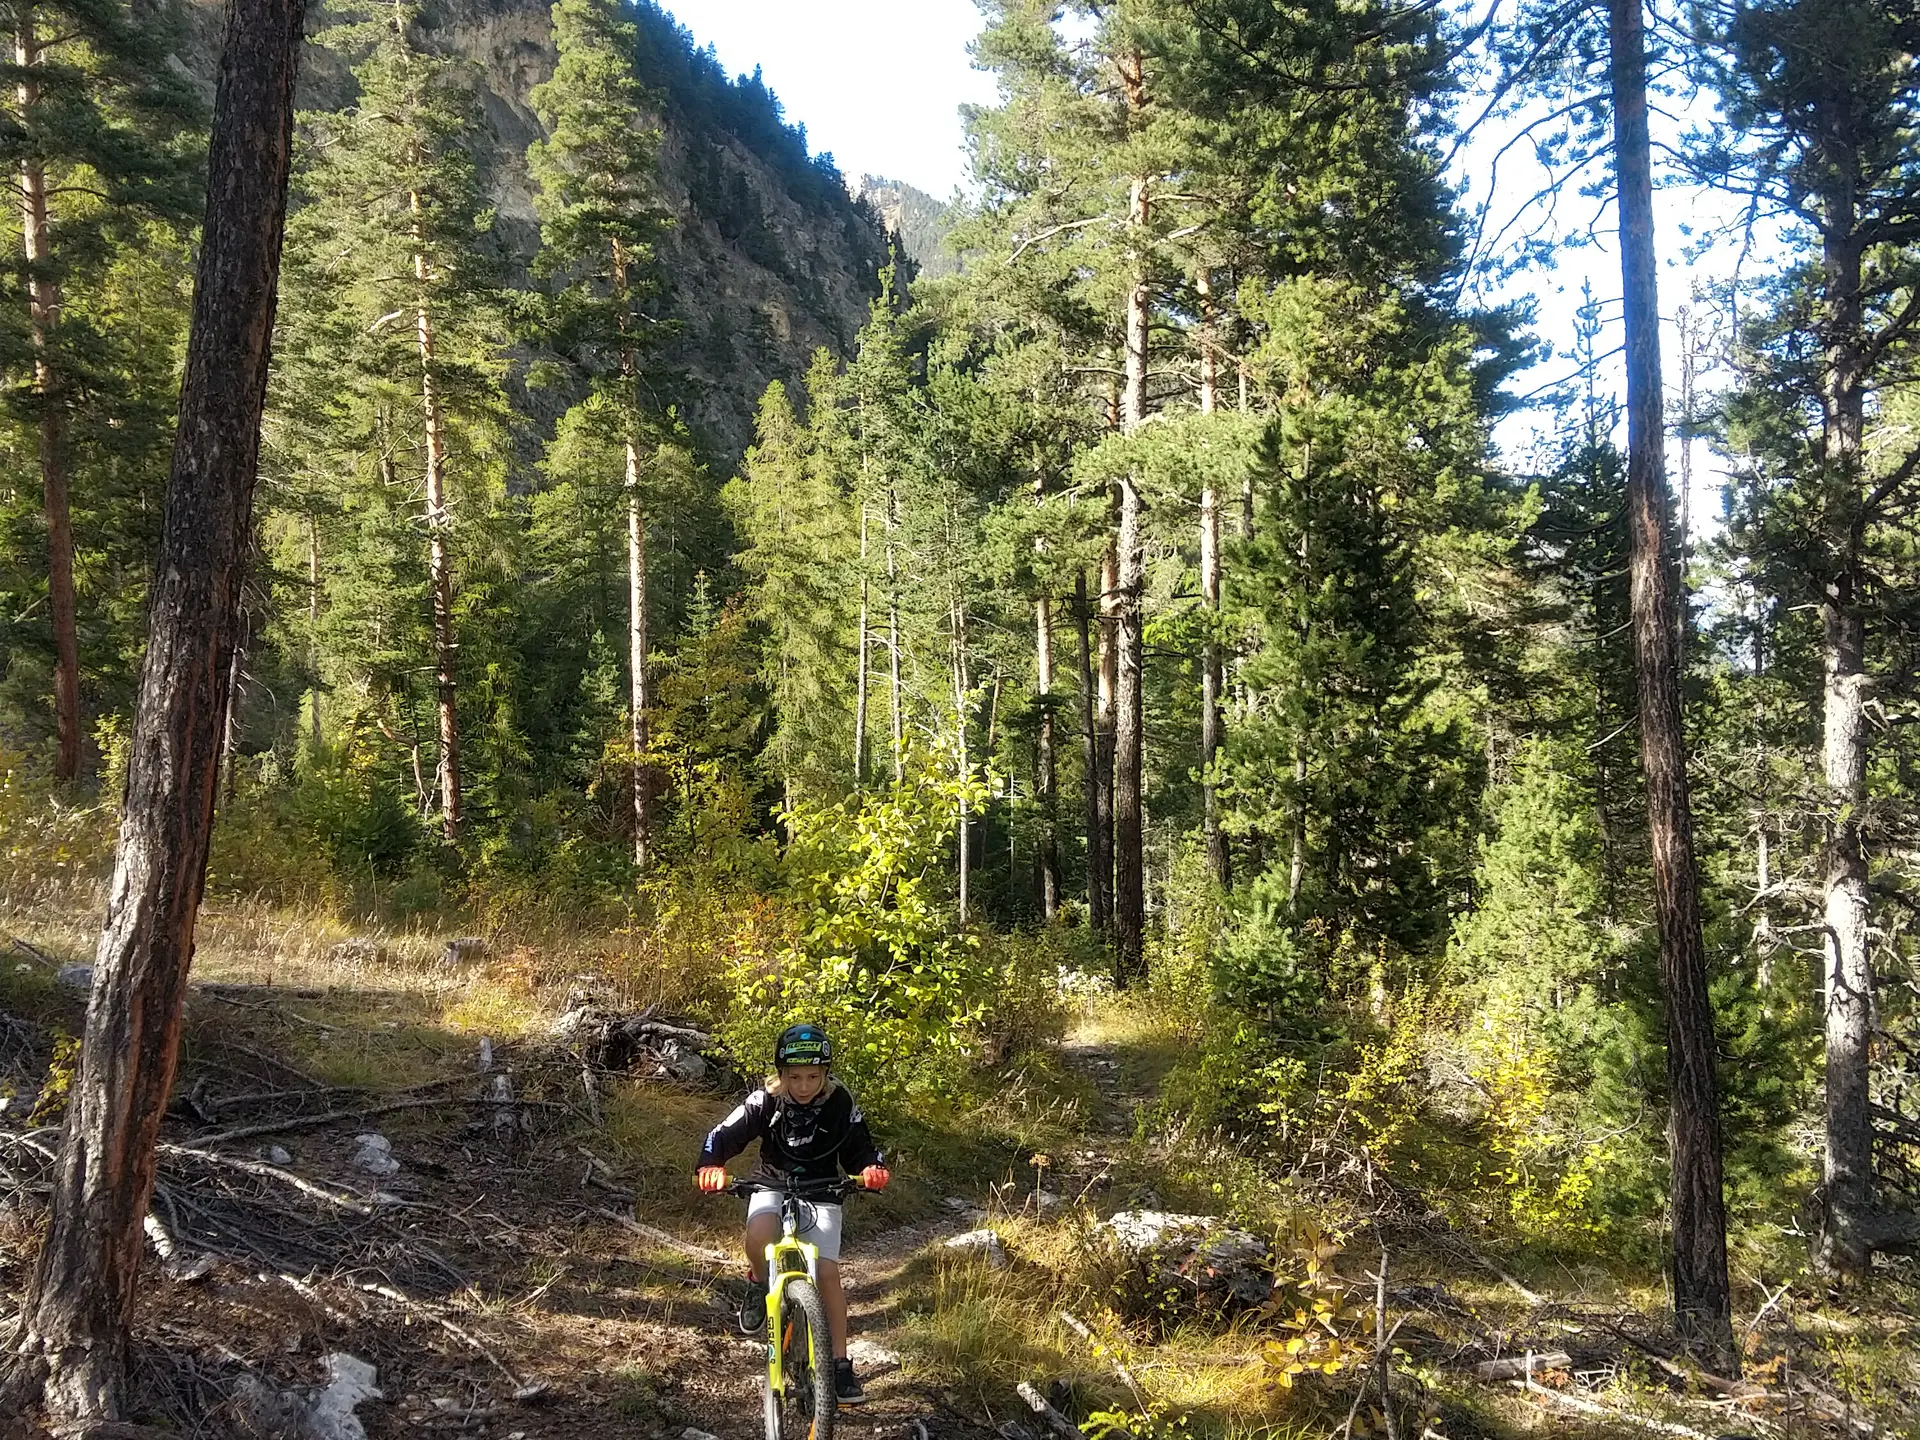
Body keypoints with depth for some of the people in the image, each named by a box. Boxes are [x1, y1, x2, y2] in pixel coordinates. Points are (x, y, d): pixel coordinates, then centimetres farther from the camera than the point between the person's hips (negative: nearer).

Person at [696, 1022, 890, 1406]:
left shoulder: (840, 1104, -19)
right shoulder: (765, 1101, -19)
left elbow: (860, 1150, -13)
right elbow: (723, 1135, -22)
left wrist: (873, 1169, -37)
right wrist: (710, 1167, -43)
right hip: (772, 1184, 0)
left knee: (827, 1272, -14)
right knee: (759, 1236, -33)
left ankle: (841, 1363, -2)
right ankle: (759, 1285, 2)